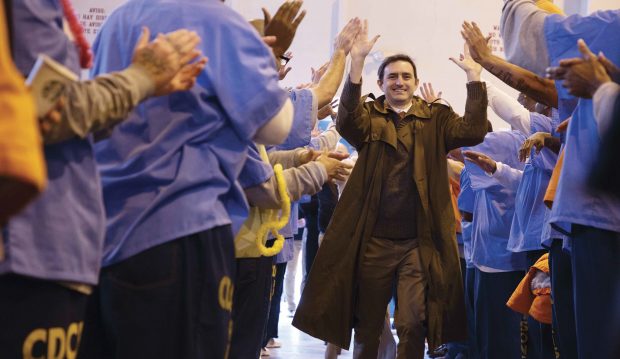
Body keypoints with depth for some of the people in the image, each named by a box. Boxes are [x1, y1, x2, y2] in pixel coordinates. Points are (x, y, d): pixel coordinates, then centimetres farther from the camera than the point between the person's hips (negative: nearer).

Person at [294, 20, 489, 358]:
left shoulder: (435, 118, 8)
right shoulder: (368, 116, 5)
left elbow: (473, 131, -9)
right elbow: (346, 122, -18)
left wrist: (473, 75, -20)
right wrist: (356, 63, -31)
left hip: (419, 241, 0)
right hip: (374, 238, 0)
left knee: (412, 325, -3)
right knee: (367, 326, 10)